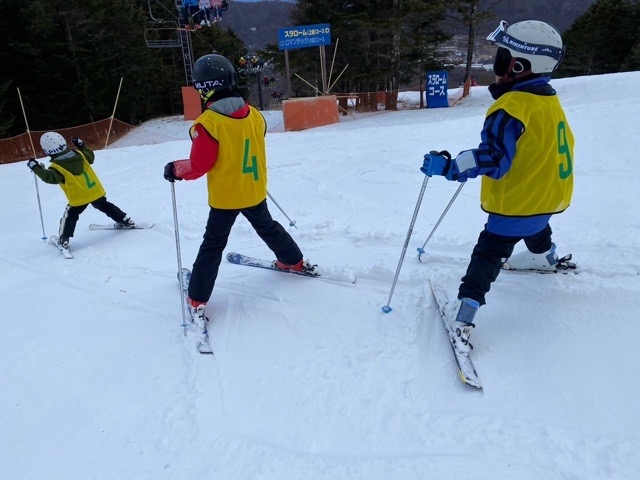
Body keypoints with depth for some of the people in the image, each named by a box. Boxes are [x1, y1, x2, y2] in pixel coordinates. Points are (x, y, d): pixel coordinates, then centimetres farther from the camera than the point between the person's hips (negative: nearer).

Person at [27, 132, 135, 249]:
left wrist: (36, 168, -16)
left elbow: (50, 177, -23)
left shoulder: (57, 166, -14)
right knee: (105, 206, 26)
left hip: (78, 198, -5)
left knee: (70, 216, 11)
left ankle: (64, 240, 9)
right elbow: (91, 157, 16)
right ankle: (126, 221, 30)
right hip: (96, 191, 5)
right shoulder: (79, 154, 0)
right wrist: (82, 146, 26)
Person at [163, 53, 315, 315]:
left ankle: (197, 300, 12)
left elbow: (199, 165, -15)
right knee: (268, 227, 28)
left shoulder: (208, 123, -20)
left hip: (224, 197, -4)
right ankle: (295, 262, 43)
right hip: (255, 192, 5)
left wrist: (175, 169, 2)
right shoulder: (254, 115, -4)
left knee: (212, 245, 7)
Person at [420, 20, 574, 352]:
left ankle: (465, 311, -13)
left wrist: (448, 167, -30)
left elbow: (492, 159, -32)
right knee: (536, 229, 37)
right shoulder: (550, 101, 3)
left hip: (518, 200, -9)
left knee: (490, 251, -7)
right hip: (549, 193, 9)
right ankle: (546, 258, 67)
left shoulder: (511, 107, -27)